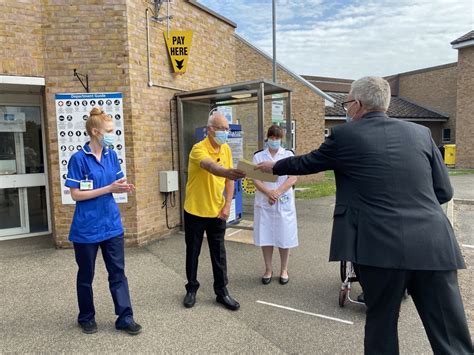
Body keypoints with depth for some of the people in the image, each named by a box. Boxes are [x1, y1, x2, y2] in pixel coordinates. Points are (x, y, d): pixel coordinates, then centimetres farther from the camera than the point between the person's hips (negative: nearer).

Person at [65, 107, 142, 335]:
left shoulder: (112, 156, 3)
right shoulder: (78, 159, -14)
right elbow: (75, 194, -15)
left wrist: (123, 187, -12)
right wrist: (109, 188, -22)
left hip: (112, 224, 5)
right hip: (87, 228, -5)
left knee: (118, 272, 8)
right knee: (86, 275, 14)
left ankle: (125, 317, 17)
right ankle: (86, 317, 32)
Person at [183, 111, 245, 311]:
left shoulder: (226, 149, 2)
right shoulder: (199, 148, -18)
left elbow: (228, 179, 6)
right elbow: (210, 167, -40)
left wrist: (227, 205, -3)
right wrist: (228, 172, -61)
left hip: (217, 212, 4)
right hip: (195, 211, -4)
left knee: (219, 254, 10)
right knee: (192, 252, 10)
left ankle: (222, 292, 22)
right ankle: (191, 289, 27)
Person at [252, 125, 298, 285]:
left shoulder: (288, 155, 5)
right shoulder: (258, 156, 8)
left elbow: (293, 178, -4)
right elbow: (256, 179, -1)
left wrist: (277, 192, -16)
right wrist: (268, 192, -17)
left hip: (284, 202, -1)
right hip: (263, 202, 1)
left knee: (284, 237, 3)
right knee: (265, 237, 4)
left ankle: (284, 270, 18)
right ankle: (268, 270, 18)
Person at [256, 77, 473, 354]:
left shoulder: (345, 135, 2)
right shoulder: (421, 132, 11)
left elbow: (306, 163, 17)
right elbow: (444, 192, 13)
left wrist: (274, 167, 35)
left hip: (383, 246, -3)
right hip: (435, 245, 3)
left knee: (382, 324, 16)